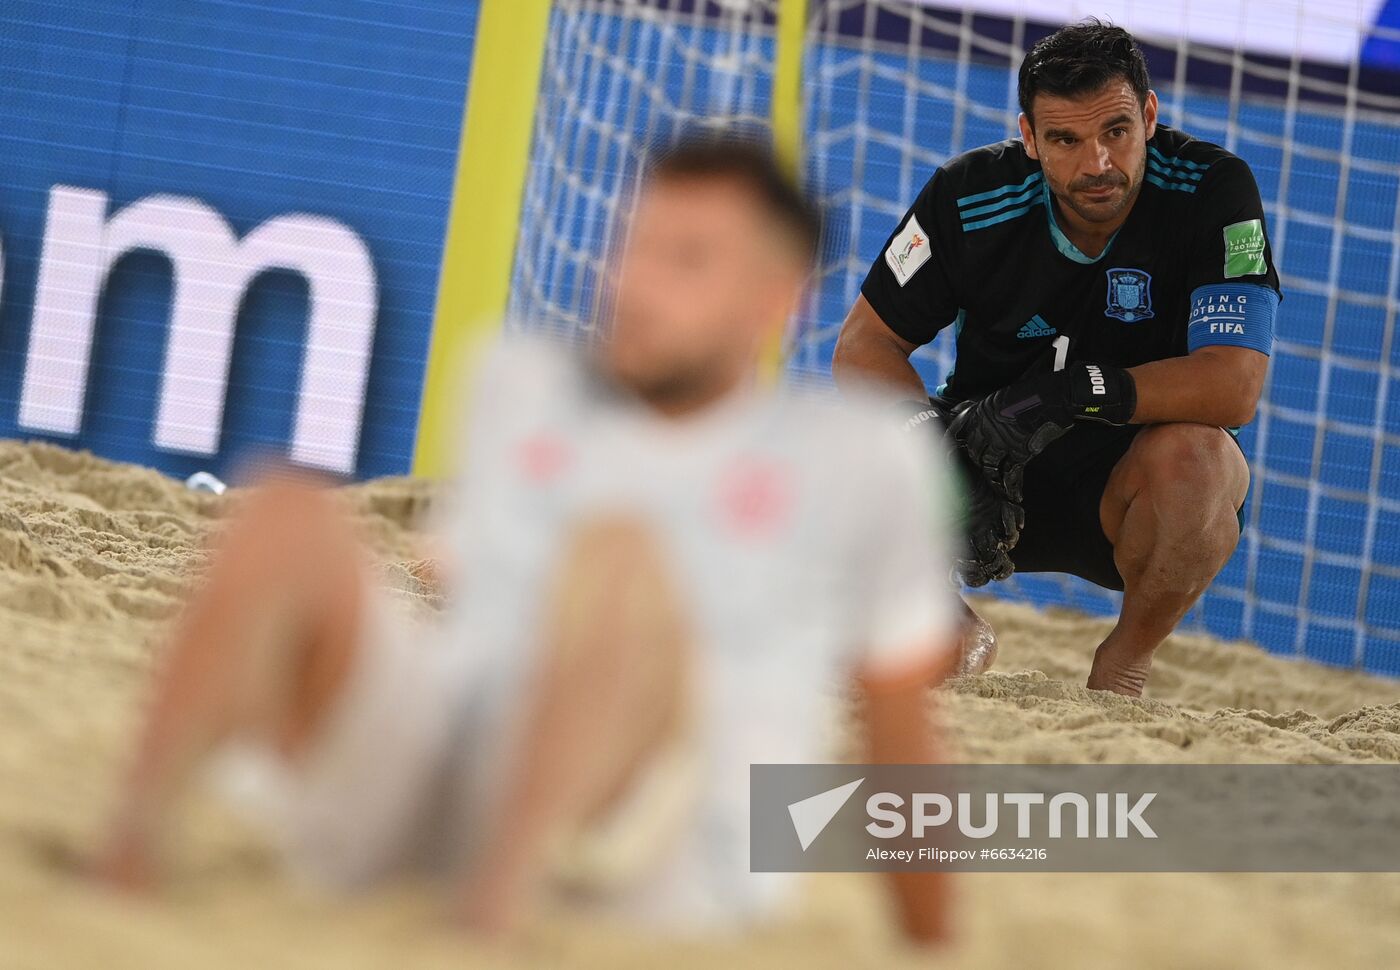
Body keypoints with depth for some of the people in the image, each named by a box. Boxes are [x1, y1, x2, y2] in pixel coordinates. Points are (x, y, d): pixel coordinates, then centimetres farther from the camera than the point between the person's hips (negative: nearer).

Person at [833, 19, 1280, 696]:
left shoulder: (1212, 190, -18)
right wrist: (943, 444, -26)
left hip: (1126, 487, -2)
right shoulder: (971, 197, -12)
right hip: (991, 474, 2)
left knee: (1193, 456, -36)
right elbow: (863, 346, -7)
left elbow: (1234, 385, -27)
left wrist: (1070, 393, -35)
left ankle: (1123, 667, -8)